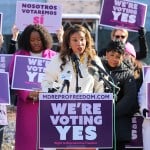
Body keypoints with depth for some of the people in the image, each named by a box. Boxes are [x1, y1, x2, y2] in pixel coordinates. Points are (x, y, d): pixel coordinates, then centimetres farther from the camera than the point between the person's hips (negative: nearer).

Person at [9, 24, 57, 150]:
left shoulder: (53, 56, 7)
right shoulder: (19, 55, 6)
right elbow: (13, 79, 1)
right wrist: (27, 94, -14)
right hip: (27, 104, 0)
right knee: (26, 140, -2)